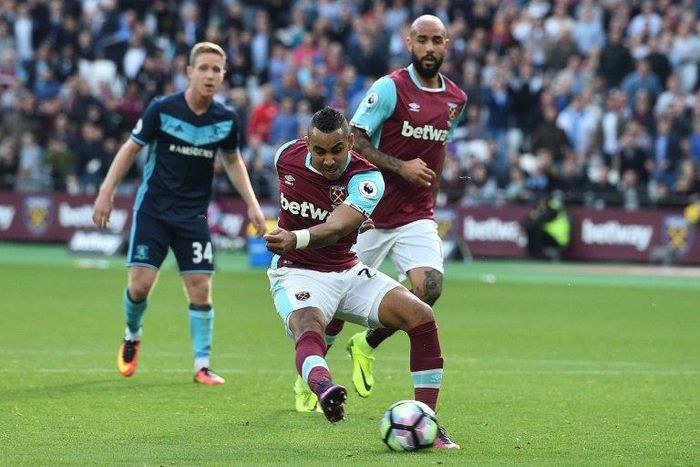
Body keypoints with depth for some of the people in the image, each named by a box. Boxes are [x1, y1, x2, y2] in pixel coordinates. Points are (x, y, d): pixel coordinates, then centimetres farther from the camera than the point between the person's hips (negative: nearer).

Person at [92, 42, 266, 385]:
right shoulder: (162, 109, -12)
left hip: (194, 215, 2)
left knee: (200, 288, -5)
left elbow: (233, 161, 15)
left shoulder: (226, 119, -2)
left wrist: (252, 204, 10)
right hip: (153, 210, -2)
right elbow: (131, 148, -2)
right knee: (140, 283, -9)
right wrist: (106, 193, -6)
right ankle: (132, 336, 22)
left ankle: (202, 365, 5)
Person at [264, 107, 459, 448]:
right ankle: (322, 387, -73)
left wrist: (296, 239, -56)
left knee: (421, 316, -16)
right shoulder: (286, 157, -9)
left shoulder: (367, 179, -18)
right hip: (297, 274, -2)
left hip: (347, 272, 2)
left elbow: (335, 228, -36)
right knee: (309, 331, -36)